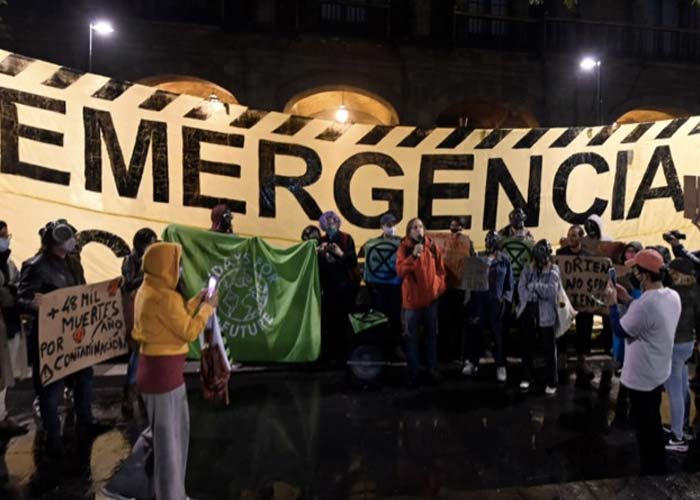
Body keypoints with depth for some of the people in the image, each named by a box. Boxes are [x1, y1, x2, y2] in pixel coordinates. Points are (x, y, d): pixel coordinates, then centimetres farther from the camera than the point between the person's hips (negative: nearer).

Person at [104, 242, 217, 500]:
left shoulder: (147, 291, 8)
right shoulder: (165, 297, -22)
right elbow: (189, 331, -17)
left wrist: (198, 300, 11)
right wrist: (208, 306, -7)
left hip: (155, 367, 10)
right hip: (164, 370, -10)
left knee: (159, 431, 25)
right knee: (169, 437, 8)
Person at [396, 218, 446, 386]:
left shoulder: (432, 247, 2)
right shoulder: (404, 248, -6)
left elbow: (440, 269, 9)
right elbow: (400, 270, -20)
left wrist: (439, 287, 2)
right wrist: (414, 255, -29)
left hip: (431, 297, 3)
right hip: (412, 298, -3)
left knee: (431, 335, 14)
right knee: (412, 337, 6)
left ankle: (433, 369, 28)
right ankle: (413, 371, 17)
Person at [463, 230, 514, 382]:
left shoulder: (504, 261, 3)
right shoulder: (478, 258, 7)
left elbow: (510, 283, 5)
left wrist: (506, 299, -5)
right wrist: (470, 297, 1)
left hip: (496, 302, -2)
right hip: (479, 300, 2)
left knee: (498, 334, 1)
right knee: (475, 332, 6)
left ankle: (501, 366, 9)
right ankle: (472, 362, 18)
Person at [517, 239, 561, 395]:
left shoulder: (554, 270, 0)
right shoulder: (528, 269, 7)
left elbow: (552, 291, -16)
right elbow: (521, 290, -5)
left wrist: (533, 285, -10)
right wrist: (539, 293, -16)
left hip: (546, 315, -3)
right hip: (528, 313, 3)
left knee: (549, 349, 4)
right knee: (527, 347, 12)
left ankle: (551, 382, 15)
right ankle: (527, 377, 26)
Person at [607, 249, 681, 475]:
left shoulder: (644, 304, -33)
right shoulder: (673, 296, -4)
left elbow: (620, 331, -19)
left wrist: (613, 302, -10)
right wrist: (629, 300, 5)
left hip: (641, 378, -9)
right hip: (659, 372, 9)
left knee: (645, 427, 10)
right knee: (653, 423, 26)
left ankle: (651, 473, 26)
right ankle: (659, 468, 42)